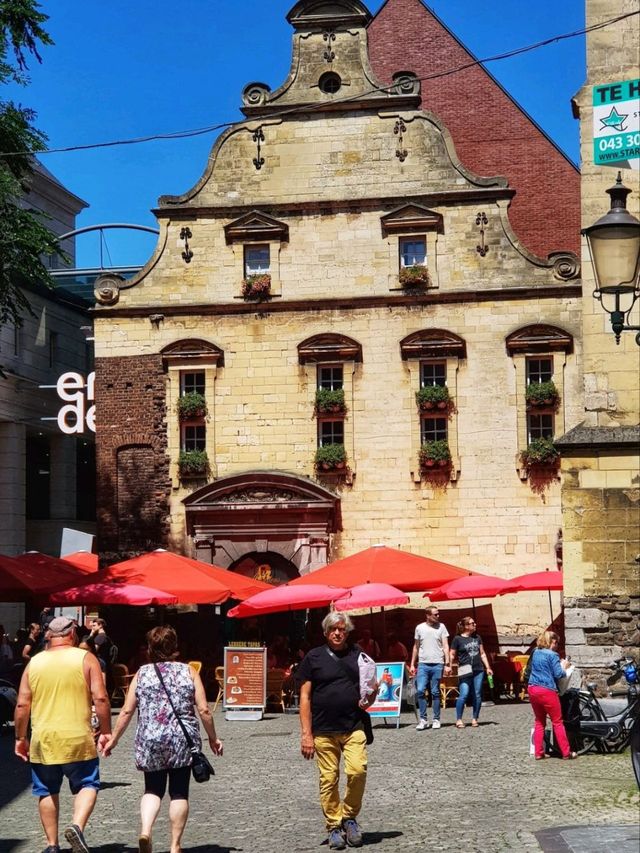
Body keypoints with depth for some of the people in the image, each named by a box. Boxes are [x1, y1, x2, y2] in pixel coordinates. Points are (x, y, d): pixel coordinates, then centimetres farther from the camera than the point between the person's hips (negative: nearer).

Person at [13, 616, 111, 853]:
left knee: (47, 791, 14)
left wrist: (20, 738, 12)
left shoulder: (34, 663, 5)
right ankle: (77, 825, -15)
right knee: (87, 785, 9)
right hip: (77, 738, -2)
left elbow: (22, 705, 3)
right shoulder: (85, 659, -2)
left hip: (42, 740, 2)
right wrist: (105, 732, 0)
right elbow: (100, 698, -8)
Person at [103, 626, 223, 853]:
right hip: (183, 740, -1)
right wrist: (213, 738, 11)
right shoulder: (189, 672, 3)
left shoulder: (142, 673, 4)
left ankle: (145, 830, -11)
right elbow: (203, 710, -1)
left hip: (150, 741, 1)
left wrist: (113, 739, 12)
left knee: (153, 789, 13)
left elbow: (126, 711, 3)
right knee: (179, 792, 9)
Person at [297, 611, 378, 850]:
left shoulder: (358, 655, 10)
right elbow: (305, 697, 2)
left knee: (358, 770, -14)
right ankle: (334, 826, 14)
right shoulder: (314, 657, 4)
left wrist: (369, 699, -4)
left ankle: (349, 816, 8)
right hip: (324, 731, -1)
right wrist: (306, 734, -4)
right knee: (328, 779, 1)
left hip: (354, 727, 1)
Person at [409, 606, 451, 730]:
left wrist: (447, 664, -9)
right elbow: (416, 647, 14)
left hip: (437, 664, -1)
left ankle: (436, 719, 10)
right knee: (420, 691, -8)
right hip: (423, 664, 1)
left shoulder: (441, 627, 3)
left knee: (435, 693, 2)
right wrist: (412, 664, 10)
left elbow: (446, 646, 0)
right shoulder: (419, 628, 7)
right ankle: (423, 719, 0)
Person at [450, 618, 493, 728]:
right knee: (464, 695, -12)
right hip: (465, 671, -5)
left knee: (477, 695, 4)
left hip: (478, 670, 5)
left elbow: (482, 653, 19)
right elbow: (452, 655, 1)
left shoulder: (477, 637, 15)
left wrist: (488, 667, 13)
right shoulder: (457, 639, 0)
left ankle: (475, 718, 14)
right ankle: (458, 719, -4)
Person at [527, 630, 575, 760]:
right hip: (547, 690, -7)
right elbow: (558, 674, -12)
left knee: (539, 722, 15)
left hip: (532, 689, 7)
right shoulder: (552, 655, -9)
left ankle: (538, 752, 13)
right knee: (557, 722, 3)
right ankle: (566, 753, 7)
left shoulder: (535, 652, 12)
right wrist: (564, 667, 8)